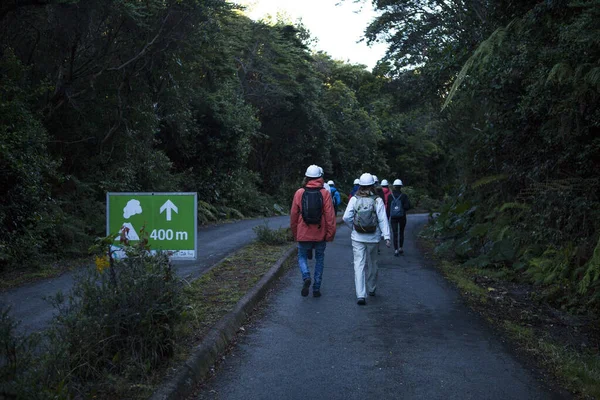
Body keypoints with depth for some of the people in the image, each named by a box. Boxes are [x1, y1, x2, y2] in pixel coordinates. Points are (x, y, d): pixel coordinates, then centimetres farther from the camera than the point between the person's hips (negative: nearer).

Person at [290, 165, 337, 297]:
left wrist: (295, 234, 15)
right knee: (319, 259, 16)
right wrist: (330, 234, -2)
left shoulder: (299, 193, -3)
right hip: (320, 235, 0)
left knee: (302, 257, 17)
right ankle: (316, 288, 15)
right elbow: (330, 215, -9)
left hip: (303, 234, 0)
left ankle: (306, 277, -10)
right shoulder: (325, 193, -6)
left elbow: (293, 215, 3)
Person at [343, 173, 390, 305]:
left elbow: (346, 217, -8)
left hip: (357, 237, -1)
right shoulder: (377, 200, -8)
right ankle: (371, 289, 38)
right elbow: (382, 219, -10)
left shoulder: (354, 199, -6)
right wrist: (386, 236, -9)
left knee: (359, 265, -1)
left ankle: (361, 295, -11)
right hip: (373, 238, 1)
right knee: (372, 263, 19)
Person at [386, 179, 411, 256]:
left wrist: (387, 218, 4)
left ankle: (396, 250, -5)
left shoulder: (390, 196, -5)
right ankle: (400, 248, 21)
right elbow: (408, 206, -15)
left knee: (395, 233, 2)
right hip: (402, 217, 0)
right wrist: (403, 209, 6)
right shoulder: (404, 196, -8)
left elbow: (388, 208, -3)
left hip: (393, 218, 0)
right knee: (401, 232, 18)